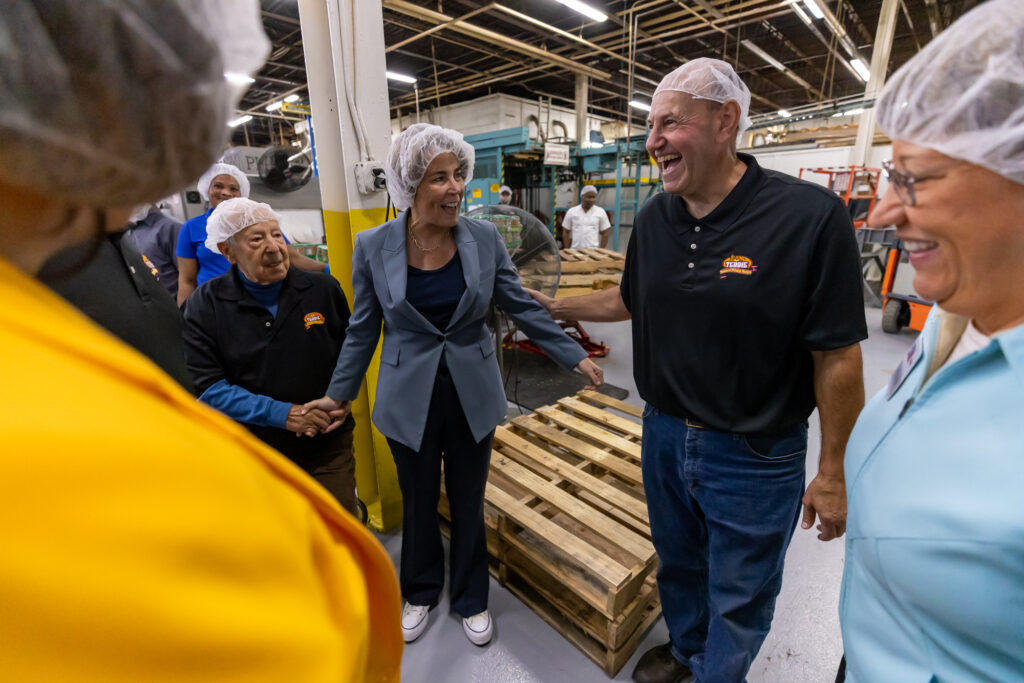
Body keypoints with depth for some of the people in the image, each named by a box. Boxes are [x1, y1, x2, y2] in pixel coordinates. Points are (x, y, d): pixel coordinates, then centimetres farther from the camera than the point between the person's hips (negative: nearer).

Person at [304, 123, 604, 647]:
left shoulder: (485, 239, -8)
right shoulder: (373, 246, -9)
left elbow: (523, 308, -1)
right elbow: (363, 329, 1)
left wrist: (575, 357, -2)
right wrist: (340, 394, 5)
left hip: (473, 397, 1)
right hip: (409, 401, 0)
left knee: (469, 503, 17)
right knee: (418, 502, 20)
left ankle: (471, 599, 45)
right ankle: (420, 591, 51)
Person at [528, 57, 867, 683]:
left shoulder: (809, 215, -19)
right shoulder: (655, 217, -1)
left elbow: (838, 357, -16)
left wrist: (833, 473, -10)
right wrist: (554, 306, 11)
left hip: (754, 458, -5)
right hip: (665, 436, 5)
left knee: (739, 598, 20)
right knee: (677, 563, 28)